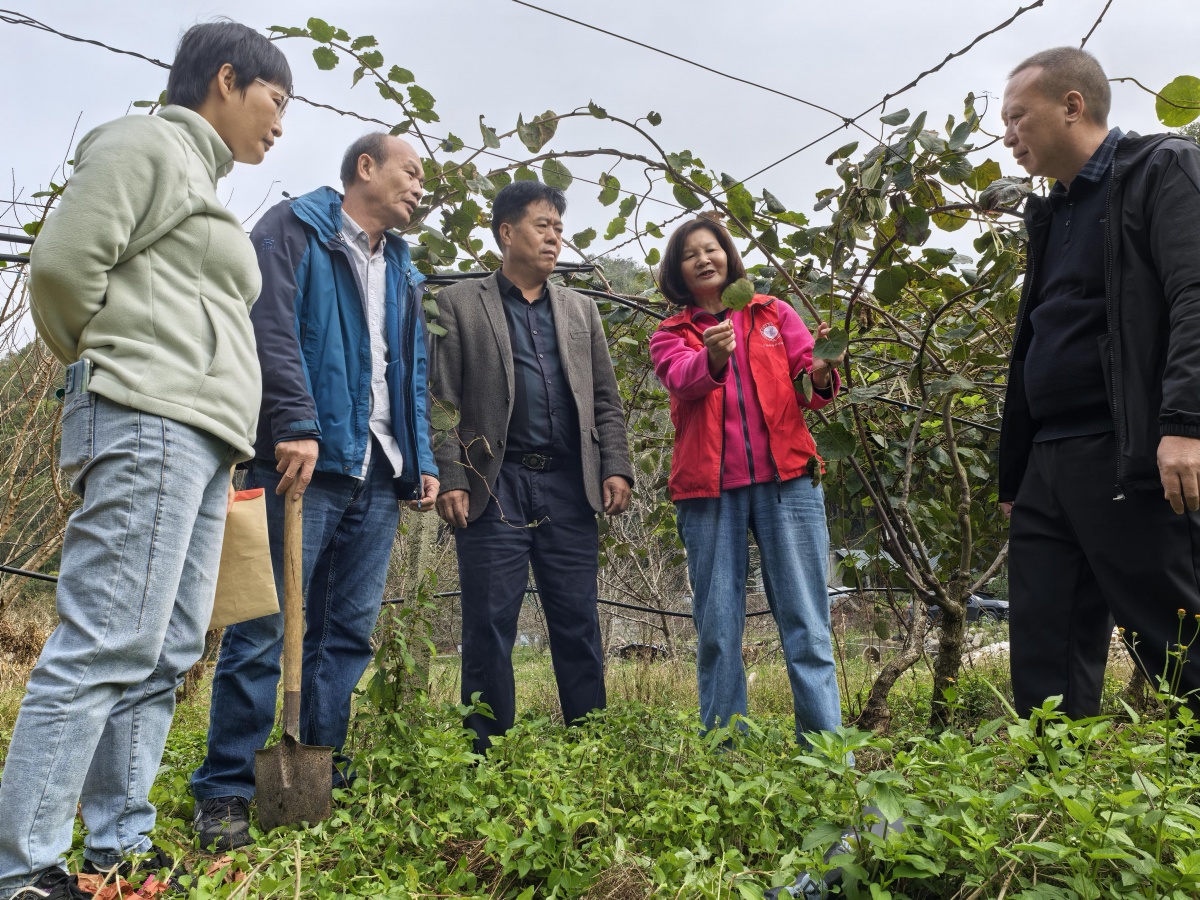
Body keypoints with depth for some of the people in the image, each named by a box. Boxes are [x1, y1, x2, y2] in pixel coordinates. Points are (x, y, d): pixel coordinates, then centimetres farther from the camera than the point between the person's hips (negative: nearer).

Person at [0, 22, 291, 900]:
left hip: (200, 436, 9)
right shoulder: (148, 145, 1)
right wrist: (102, 364, 4)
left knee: (165, 654, 7)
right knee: (108, 646, -12)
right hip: (150, 420, -9)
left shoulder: (201, 179, 29)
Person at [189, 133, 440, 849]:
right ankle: (226, 791, 5)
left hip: (379, 472, 7)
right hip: (306, 459, -7)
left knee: (350, 631, 8)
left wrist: (424, 459, 13)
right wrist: (297, 425, -21)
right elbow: (272, 327, -11)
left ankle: (323, 779, 17)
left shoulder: (402, 271, 25)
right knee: (266, 629, -6)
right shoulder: (295, 229, 4)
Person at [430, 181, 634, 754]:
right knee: (489, 629, 0)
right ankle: (487, 759, 10)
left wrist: (616, 467, 3)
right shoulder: (459, 304, 8)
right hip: (495, 487, -3)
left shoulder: (580, 310, 20)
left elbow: (605, 400, 16)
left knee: (578, 627, 5)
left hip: (569, 489, 3)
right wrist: (450, 480, -10)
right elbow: (443, 400, 0)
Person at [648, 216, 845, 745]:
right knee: (716, 626, 3)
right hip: (707, 488, 0)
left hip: (786, 478, 0)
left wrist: (820, 377, -14)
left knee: (805, 620, -1)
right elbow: (683, 378, -9)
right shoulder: (670, 336, 14)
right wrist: (712, 360, -32)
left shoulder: (773, 314, 17)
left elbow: (810, 382, 9)